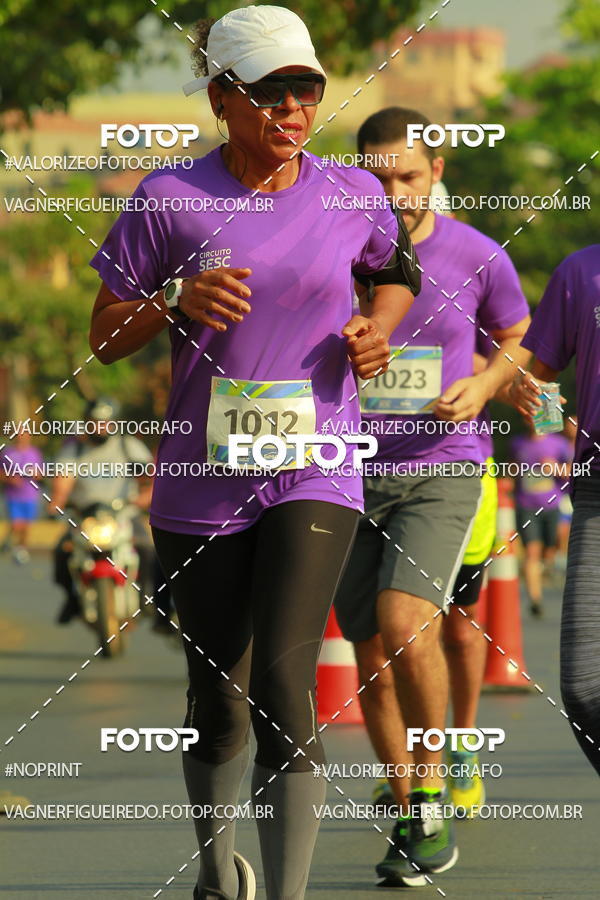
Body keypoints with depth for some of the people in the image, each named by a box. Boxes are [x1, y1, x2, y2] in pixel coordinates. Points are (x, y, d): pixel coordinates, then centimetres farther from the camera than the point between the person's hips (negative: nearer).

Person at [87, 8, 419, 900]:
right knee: (218, 701, 12)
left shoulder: (351, 194, 2)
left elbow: (397, 269, 24)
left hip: (315, 478, 0)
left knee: (283, 681, -18)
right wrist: (177, 300, -17)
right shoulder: (171, 199, -4)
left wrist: (379, 326, 3)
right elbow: (105, 336, 2)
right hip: (202, 482, 1)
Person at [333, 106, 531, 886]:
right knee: (373, 661, 5)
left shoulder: (479, 258, -6)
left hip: (441, 474, -3)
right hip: (350, 477, 3)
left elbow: (515, 343, 12)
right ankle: (411, 823, 22)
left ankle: (430, 796, -3)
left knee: (406, 631, -23)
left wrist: (483, 387, -7)